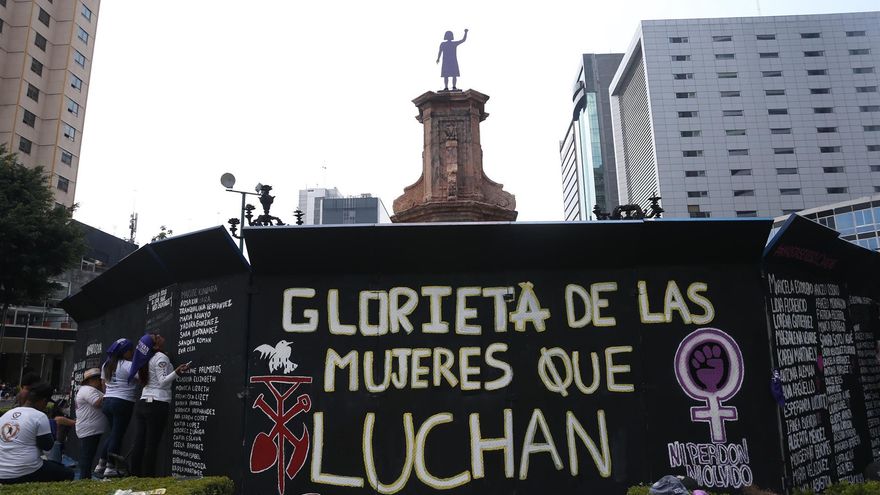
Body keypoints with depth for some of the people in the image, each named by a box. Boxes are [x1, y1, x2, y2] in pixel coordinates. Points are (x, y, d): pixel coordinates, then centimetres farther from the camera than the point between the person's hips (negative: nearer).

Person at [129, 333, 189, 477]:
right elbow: (162, 381, -15)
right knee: (152, 444, -5)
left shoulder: (145, 359, 15)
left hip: (142, 404, 7)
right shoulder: (161, 357, -8)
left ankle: (135, 475, 9)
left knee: (139, 443, 6)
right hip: (157, 405, -7)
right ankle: (148, 477, -4)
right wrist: (177, 372, -28)